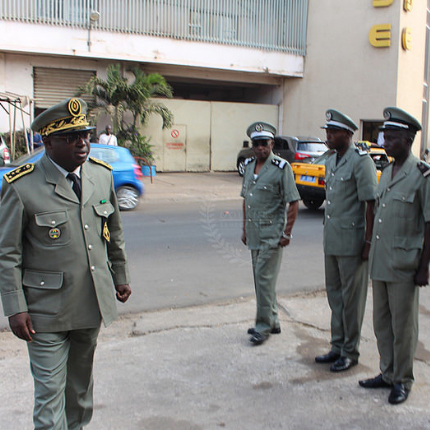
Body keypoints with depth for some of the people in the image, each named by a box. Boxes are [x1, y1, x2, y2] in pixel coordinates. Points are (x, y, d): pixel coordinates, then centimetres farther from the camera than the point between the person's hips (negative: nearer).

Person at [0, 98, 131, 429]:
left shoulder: (102, 174, 2)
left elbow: (114, 232, 14)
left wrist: (121, 276, 19)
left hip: (93, 303, 5)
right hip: (47, 310, -4)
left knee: (81, 380, 21)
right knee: (50, 392, 2)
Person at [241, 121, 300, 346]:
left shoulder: (281, 167, -10)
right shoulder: (249, 165, 11)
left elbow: (293, 203, -11)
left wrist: (287, 233, -14)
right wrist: (245, 228, 16)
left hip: (272, 233, -7)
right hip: (254, 233, 7)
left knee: (264, 277, -7)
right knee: (261, 278, 12)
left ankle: (264, 326, 3)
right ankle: (272, 321, 25)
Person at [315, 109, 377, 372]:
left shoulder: (361, 161, -13)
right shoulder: (332, 161, 13)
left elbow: (371, 204, -16)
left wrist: (368, 241, -18)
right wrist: (328, 233, 18)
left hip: (352, 241, -8)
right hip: (332, 239, 8)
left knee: (351, 298, 2)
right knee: (334, 294, 15)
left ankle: (350, 352, 16)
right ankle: (338, 347, 28)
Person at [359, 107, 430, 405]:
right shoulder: (387, 172, 12)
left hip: (404, 266, -7)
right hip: (380, 263, 7)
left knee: (403, 326, 5)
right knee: (382, 322, 15)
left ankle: (403, 381, 21)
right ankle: (388, 373, 30)